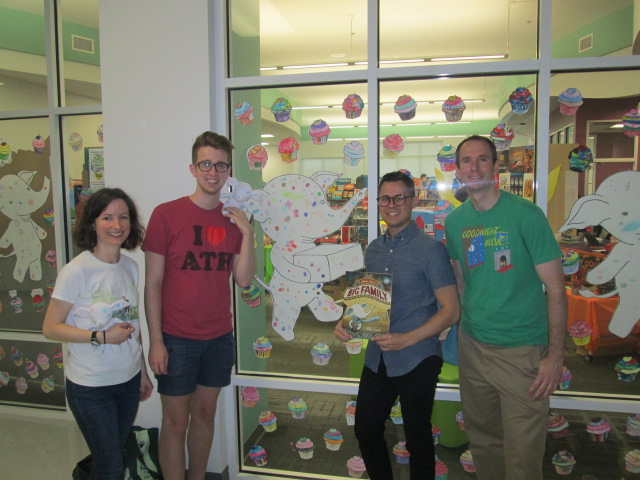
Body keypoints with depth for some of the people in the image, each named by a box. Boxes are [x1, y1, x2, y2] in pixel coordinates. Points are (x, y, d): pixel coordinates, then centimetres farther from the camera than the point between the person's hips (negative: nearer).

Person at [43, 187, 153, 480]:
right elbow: (50, 328, -13)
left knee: (114, 457, 18)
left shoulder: (130, 267, 2)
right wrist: (101, 337, -22)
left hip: (129, 379, 5)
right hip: (90, 386, -5)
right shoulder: (76, 271, -16)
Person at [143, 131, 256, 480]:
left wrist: (247, 232, -11)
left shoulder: (234, 219, 5)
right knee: (176, 421, 6)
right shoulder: (166, 214, -8)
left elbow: (243, 279, 0)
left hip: (219, 337, 4)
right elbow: (152, 283, -8)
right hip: (176, 338, -4)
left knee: (205, 413, 17)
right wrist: (155, 341, -10)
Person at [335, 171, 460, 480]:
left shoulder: (430, 248, -11)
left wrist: (407, 339, -23)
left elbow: (451, 311, -13)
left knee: (417, 439, 12)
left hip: (416, 360, -6)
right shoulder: (373, 249, 8)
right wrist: (347, 323, -1)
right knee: (365, 430, 16)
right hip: (377, 358, 6)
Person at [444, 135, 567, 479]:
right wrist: (465, 326, 9)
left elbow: (555, 289, -10)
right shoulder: (454, 222, 3)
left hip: (521, 350, -4)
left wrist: (555, 356, -12)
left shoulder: (525, 214, -12)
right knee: (482, 440, 20)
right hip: (472, 346, 5)